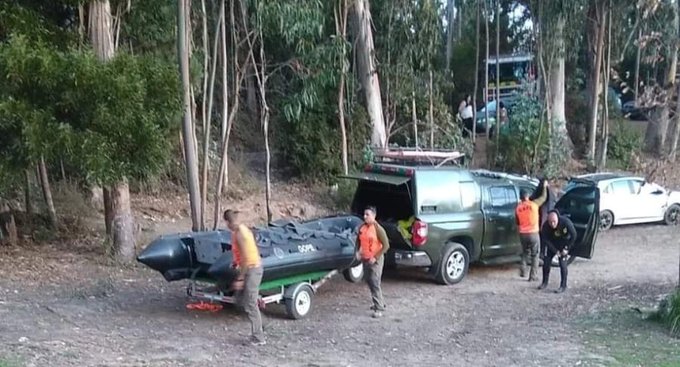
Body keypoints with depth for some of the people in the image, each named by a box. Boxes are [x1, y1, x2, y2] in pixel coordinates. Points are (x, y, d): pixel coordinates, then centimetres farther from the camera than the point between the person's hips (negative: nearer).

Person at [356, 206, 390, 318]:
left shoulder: (378, 229, -15)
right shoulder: (362, 228, 3)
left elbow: (386, 245, -15)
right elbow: (358, 240, 21)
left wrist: (376, 257, -18)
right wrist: (358, 251, 6)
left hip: (375, 260, -7)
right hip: (365, 259, 7)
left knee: (375, 283, -11)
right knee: (369, 282, 15)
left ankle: (379, 308, -8)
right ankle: (379, 303, 31)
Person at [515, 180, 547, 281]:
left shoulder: (518, 208, 3)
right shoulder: (534, 204, -7)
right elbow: (543, 197, 10)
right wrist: (545, 187, 24)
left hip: (523, 234, 3)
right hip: (533, 233, -3)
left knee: (525, 253, 23)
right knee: (535, 255, 7)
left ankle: (523, 271, 10)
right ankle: (532, 276, 4)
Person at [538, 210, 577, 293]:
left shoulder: (566, 222, -33)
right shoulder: (546, 226, -28)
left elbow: (573, 236, -19)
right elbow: (545, 239, -17)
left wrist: (566, 248, -17)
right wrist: (555, 251, -19)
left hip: (563, 244, -3)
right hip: (552, 244, 3)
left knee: (563, 264, -10)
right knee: (546, 262, 3)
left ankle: (563, 286, -1)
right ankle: (544, 282, 21)